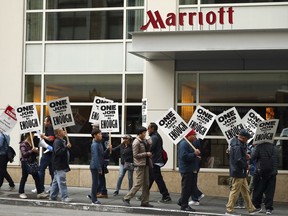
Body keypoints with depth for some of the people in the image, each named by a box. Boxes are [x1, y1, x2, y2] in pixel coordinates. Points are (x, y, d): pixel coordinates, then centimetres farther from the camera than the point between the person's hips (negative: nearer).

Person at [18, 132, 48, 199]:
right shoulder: (23, 144, -8)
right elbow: (24, 154, -17)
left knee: (37, 177, 3)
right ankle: (21, 193, 15)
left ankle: (40, 193, 4)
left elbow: (36, 153, 17)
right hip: (25, 163, -7)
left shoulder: (32, 143, 12)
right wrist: (31, 151, -28)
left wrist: (36, 151, -6)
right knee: (24, 178, 3)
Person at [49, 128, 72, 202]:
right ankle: (64, 197, -10)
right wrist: (66, 147, -25)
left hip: (62, 165, 11)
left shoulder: (63, 141, 18)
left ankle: (52, 196, 22)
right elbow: (58, 152, -26)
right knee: (62, 181, -10)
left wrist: (68, 147, 13)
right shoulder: (57, 142, -14)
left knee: (56, 182, 15)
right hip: (59, 166, -11)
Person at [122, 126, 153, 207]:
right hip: (140, 165, -8)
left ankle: (145, 202, 15)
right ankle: (126, 198, 2)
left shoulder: (144, 141, 11)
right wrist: (146, 154, -16)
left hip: (145, 164, 8)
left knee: (146, 184, 9)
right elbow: (135, 155, -17)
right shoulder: (136, 142, -13)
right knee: (139, 183, -7)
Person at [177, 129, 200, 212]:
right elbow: (184, 156, -26)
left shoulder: (189, 143, 18)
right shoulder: (184, 144, -15)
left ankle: (181, 201, 24)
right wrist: (194, 154, -23)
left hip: (191, 170, 10)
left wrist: (196, 155, 12)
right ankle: (184, 205, 6)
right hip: (186, 170, -10)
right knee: (186, 188, -3)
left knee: (192, 188, 13)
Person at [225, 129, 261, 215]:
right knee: (235, 191, -3)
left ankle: (251, 209, 24)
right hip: (238, 173, -11)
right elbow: (238, 160, -26)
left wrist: (245, 156, 3)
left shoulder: (240, 144, 13)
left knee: (245, 191, 16)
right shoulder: (237, 146, -20)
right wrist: (246, 166, -12)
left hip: (241, 173, 11)